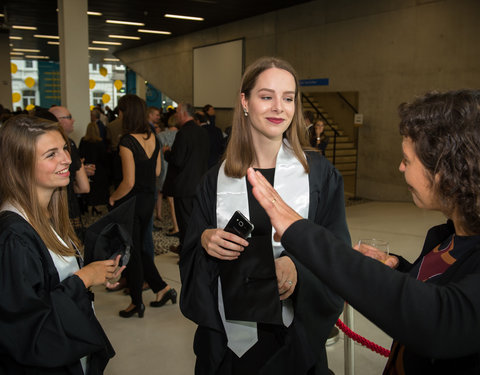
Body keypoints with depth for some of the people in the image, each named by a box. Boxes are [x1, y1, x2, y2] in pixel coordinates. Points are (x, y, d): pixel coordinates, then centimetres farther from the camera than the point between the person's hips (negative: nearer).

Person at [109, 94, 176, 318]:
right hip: (148, 200, 7)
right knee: (139, 248, 22)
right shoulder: (153, 138, 2)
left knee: (131, 252, 8)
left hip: (130, 202, -7)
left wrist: (113, 198, -7)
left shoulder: (127, 142, -20)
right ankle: (162, 288, 23)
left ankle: (137, 303, 20)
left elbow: (128, 182, -22)